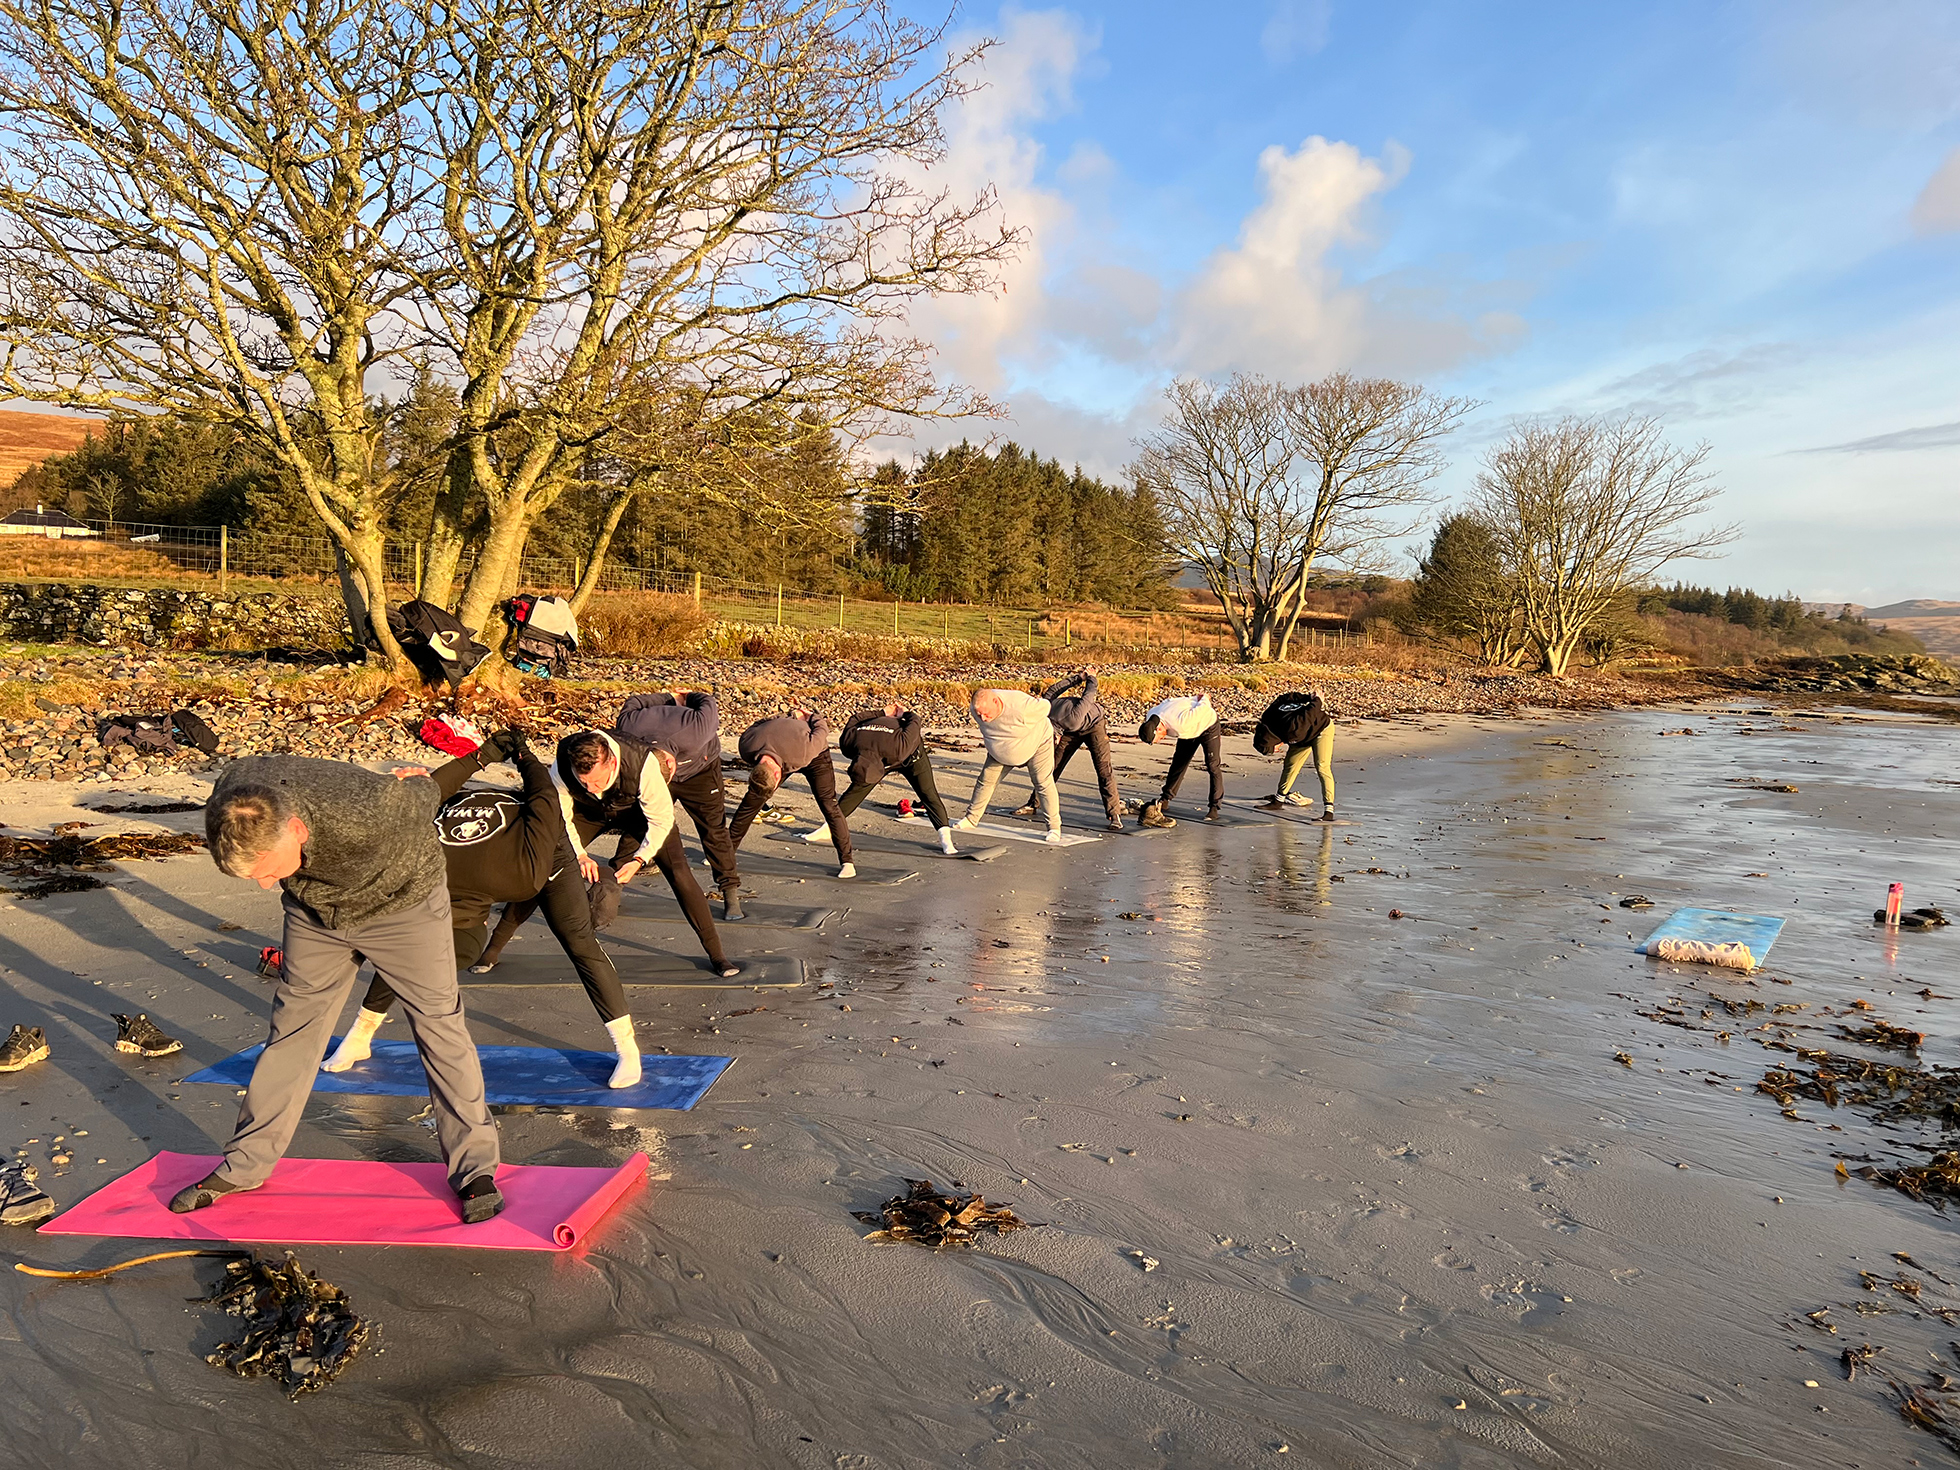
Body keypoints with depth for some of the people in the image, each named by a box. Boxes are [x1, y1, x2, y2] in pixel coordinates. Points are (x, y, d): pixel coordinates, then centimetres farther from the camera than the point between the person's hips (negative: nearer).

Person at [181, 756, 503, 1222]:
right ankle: (244, 1165, 25)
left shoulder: (369, 813, -44)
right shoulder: (230, 806, -27)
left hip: (403, 901, -4)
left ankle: (475, 1168, 6)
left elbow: (423, 793, -21)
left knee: (440, 1025, -3)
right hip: (315, 911, 4)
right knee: (291, 1028, 8)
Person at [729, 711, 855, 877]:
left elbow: (822, 730, -26)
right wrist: (792, 716, -1)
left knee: (828, 804, -15)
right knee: (751, 801, -2)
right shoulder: (747, 748, -32)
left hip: (814, 754, -3)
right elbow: (756, 726, -8)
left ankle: (846, 861, -8)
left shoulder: (804, 749, -47)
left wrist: (811, 715, -4)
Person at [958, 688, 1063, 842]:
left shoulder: (1020, 706, -42)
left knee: (1043, 782, -13)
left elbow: (1045, 706, -21)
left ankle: (1054, 828, -5)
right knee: (986, 780, 4)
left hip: (1037, 742, -5)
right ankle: (971, 819, 19)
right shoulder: (977, 710, -23)